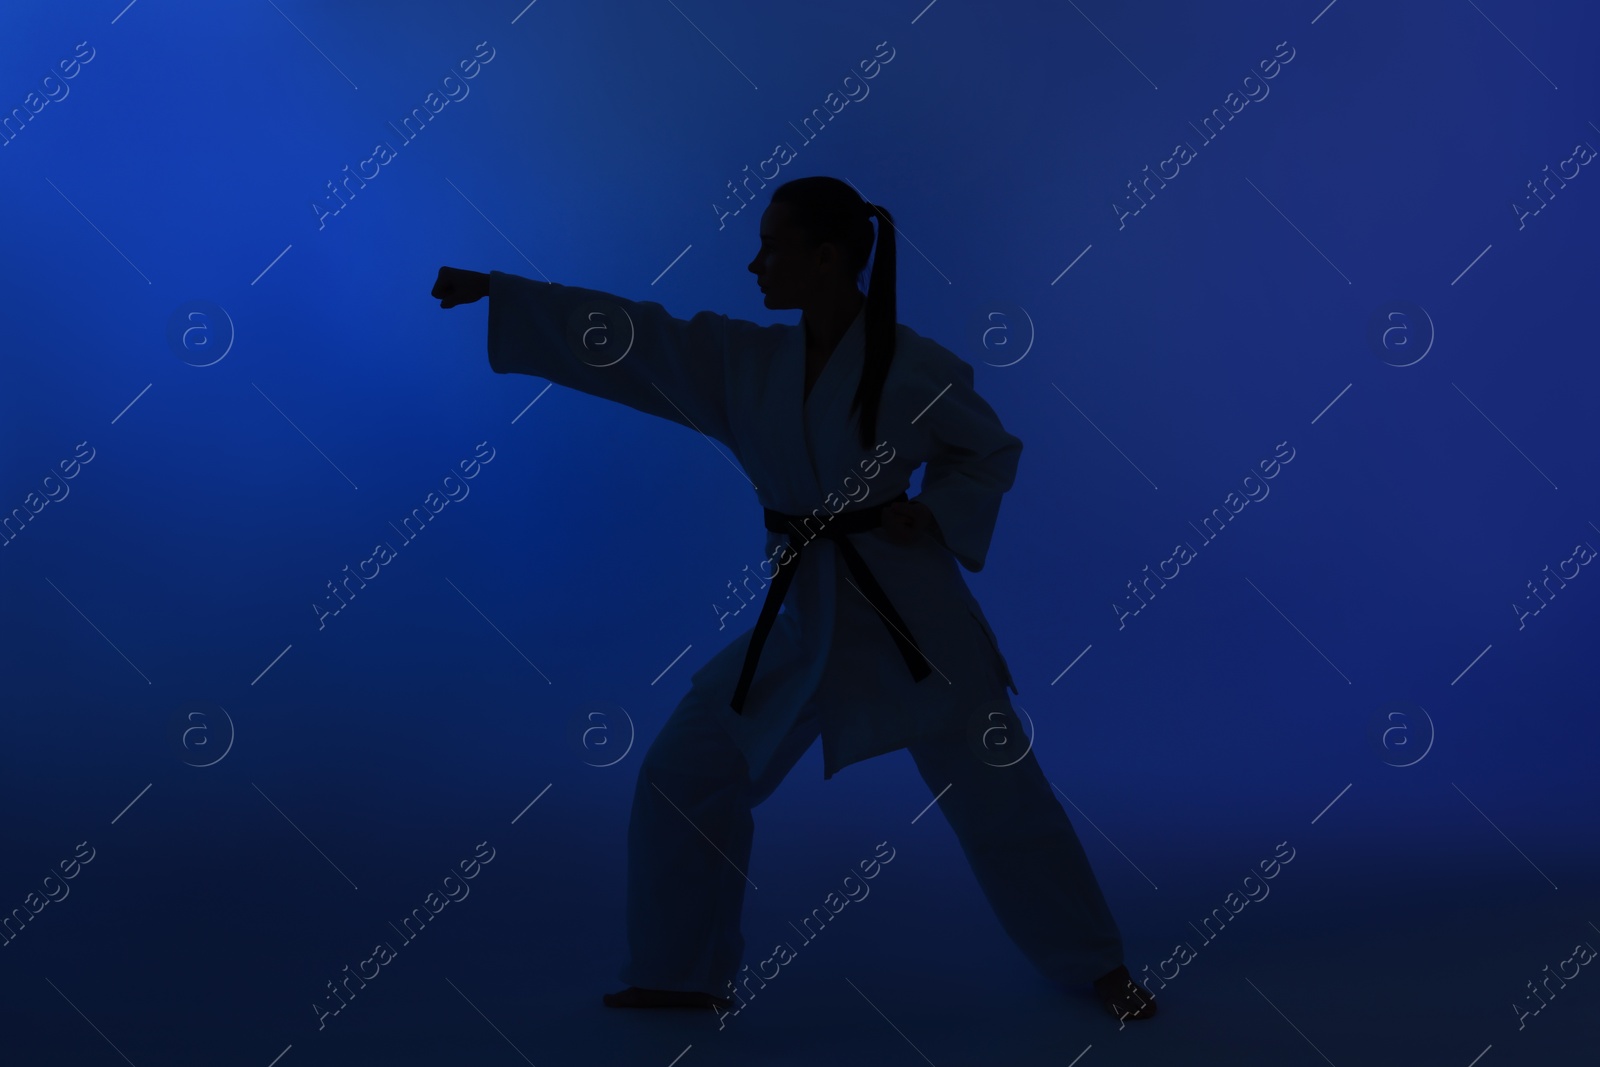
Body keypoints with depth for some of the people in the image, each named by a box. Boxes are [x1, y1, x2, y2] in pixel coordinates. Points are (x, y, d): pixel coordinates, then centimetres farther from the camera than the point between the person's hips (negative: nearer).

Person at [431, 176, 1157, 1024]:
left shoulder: (914, 366, -11)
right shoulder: (741, 361, 0)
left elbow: (992, 453, 3)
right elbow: (622, 334, -1)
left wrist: (932, 516, -15)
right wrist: (490, 288, -3)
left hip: (909, 611, -4)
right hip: (799, 615, 5)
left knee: (998, 793, 3)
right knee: (682, 777, 4)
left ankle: (1097, 965, 25)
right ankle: (683, 972, 23)